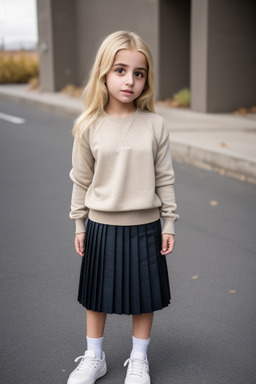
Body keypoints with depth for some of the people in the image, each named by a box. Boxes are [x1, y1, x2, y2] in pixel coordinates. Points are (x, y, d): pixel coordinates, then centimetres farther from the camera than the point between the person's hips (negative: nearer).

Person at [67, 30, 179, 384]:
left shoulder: (154, 125, -7)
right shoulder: (89, 126, -8)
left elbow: (165, 178, 0)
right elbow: (81, 180, 1)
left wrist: (168, 224, 2)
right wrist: (79, 226, 4)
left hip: (144, 226, 0)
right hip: (101, 225, 0)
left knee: (144, 295, 13)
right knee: (96, 295, 15)